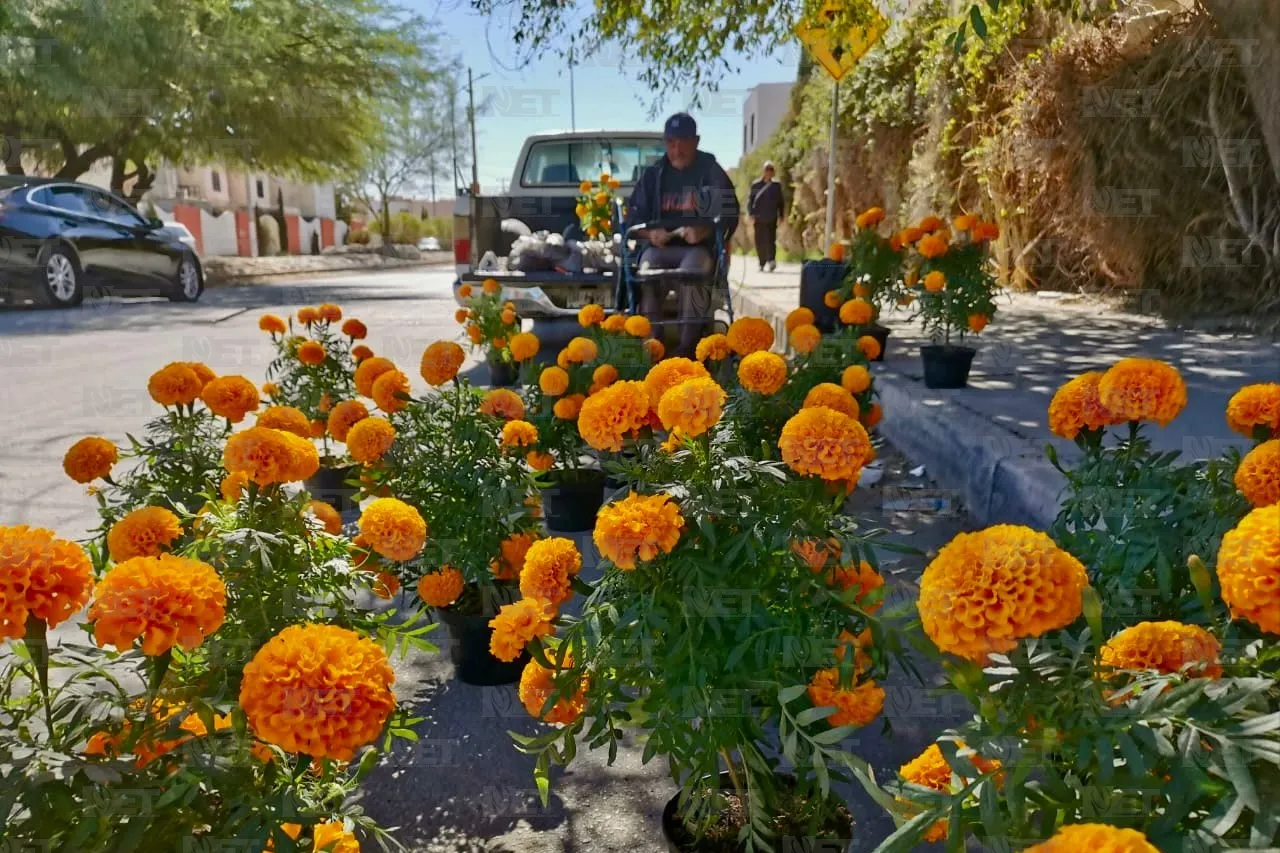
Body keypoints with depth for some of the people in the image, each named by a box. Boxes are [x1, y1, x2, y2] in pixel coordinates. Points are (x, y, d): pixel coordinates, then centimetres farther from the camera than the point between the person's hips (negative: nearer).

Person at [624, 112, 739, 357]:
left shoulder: (711, 172, 5)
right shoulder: (652, 174, 12)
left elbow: (729, 217, -3)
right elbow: (633, 217, 9)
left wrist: (703, 231, -24)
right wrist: (650, 232, -15)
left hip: (699, 247, -2)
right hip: (660, 246, 2)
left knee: (693, 274, -36)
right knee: (648, 272, -32)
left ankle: (688, 346, -35)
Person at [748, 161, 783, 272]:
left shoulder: (776, 185, 8)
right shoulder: (756, 185, 4)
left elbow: (780, 202, 13)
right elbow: (750, 200, 4)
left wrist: (781, 216, 8)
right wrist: (751, 215, -7)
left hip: (771, 219, 0)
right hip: (758, 219, 0)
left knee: (770, 240, -13)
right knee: (760, 242, 3)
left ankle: (771, 260, -22)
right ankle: (762, 264, 11)